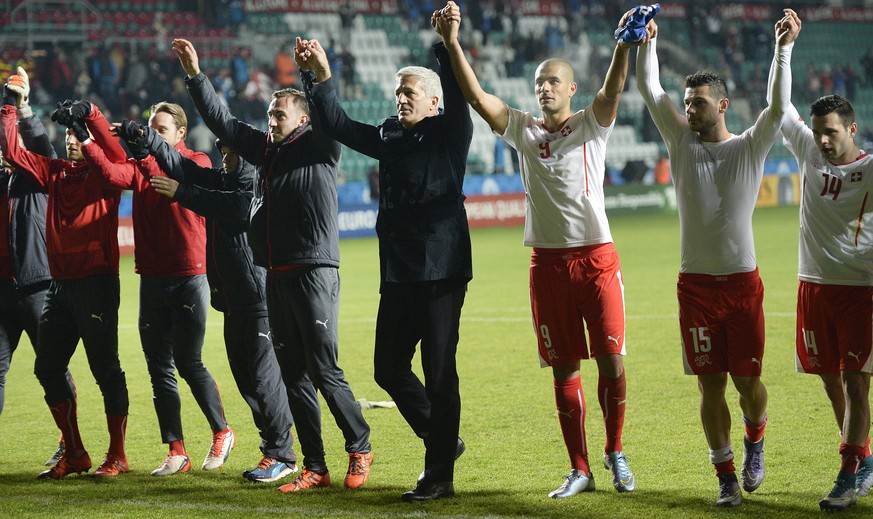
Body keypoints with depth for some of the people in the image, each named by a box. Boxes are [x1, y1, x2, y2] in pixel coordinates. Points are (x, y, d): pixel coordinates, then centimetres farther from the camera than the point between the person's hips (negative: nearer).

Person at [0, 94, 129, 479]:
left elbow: (117, 156, -23)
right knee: (48, 368, 9)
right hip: (59, 284, 7)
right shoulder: (55, 172, 14)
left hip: (97, 282, -7)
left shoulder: (105, 171, -2)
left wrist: (89, 113, -28)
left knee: (105, 368, -3)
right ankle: (73, 454, 19)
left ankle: (117, 455, 6)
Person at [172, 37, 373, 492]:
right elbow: (222, 121, 22)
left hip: (314, 272, -7)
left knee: (324, 371, -7)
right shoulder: (264, 148, 16)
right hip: (276, 278, 7)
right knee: (294, 377, 6)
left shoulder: (318, 147, -1)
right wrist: (194, 75, 19)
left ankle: (359, 449, 9)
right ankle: (314, 467, 10)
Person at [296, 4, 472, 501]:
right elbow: (342, 127, 16)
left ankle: (440, 475, 3)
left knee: (439, 373, -3)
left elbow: (459, 99, -19)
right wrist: (322, 77, 4)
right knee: (389, 370, 9)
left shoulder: (451, 134, -2)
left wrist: (448, 46, -33)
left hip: (441, 272, -7)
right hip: (397, 273, 7)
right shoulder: (391, 138, 14)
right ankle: (442, 440, 28)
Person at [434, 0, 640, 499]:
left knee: (612, 362, -6)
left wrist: (625, 44, -36)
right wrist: (453, 43, -14)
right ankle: (580, 470, 12)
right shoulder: (523, 129, 8)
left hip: (597, 257, -2)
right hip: (548, 264, 2)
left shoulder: (591, 125, 2)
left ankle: (616, 453, 15)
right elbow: (477, 96, -2)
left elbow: (613, 89, -16)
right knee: (565, 369, 5)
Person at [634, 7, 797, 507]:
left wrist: (782, 51, -25)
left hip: (743, 282, -2)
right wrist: (647, 39, -9)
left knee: (748, 380, 3)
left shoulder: (750, 148, 0)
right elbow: (649, 89, 1)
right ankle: (727, 477, 8)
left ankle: (754, 443, 32)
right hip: (696, 284, 2)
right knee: (711, 385, 0)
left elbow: (778, 108, -16)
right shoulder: (682, 142, 6)